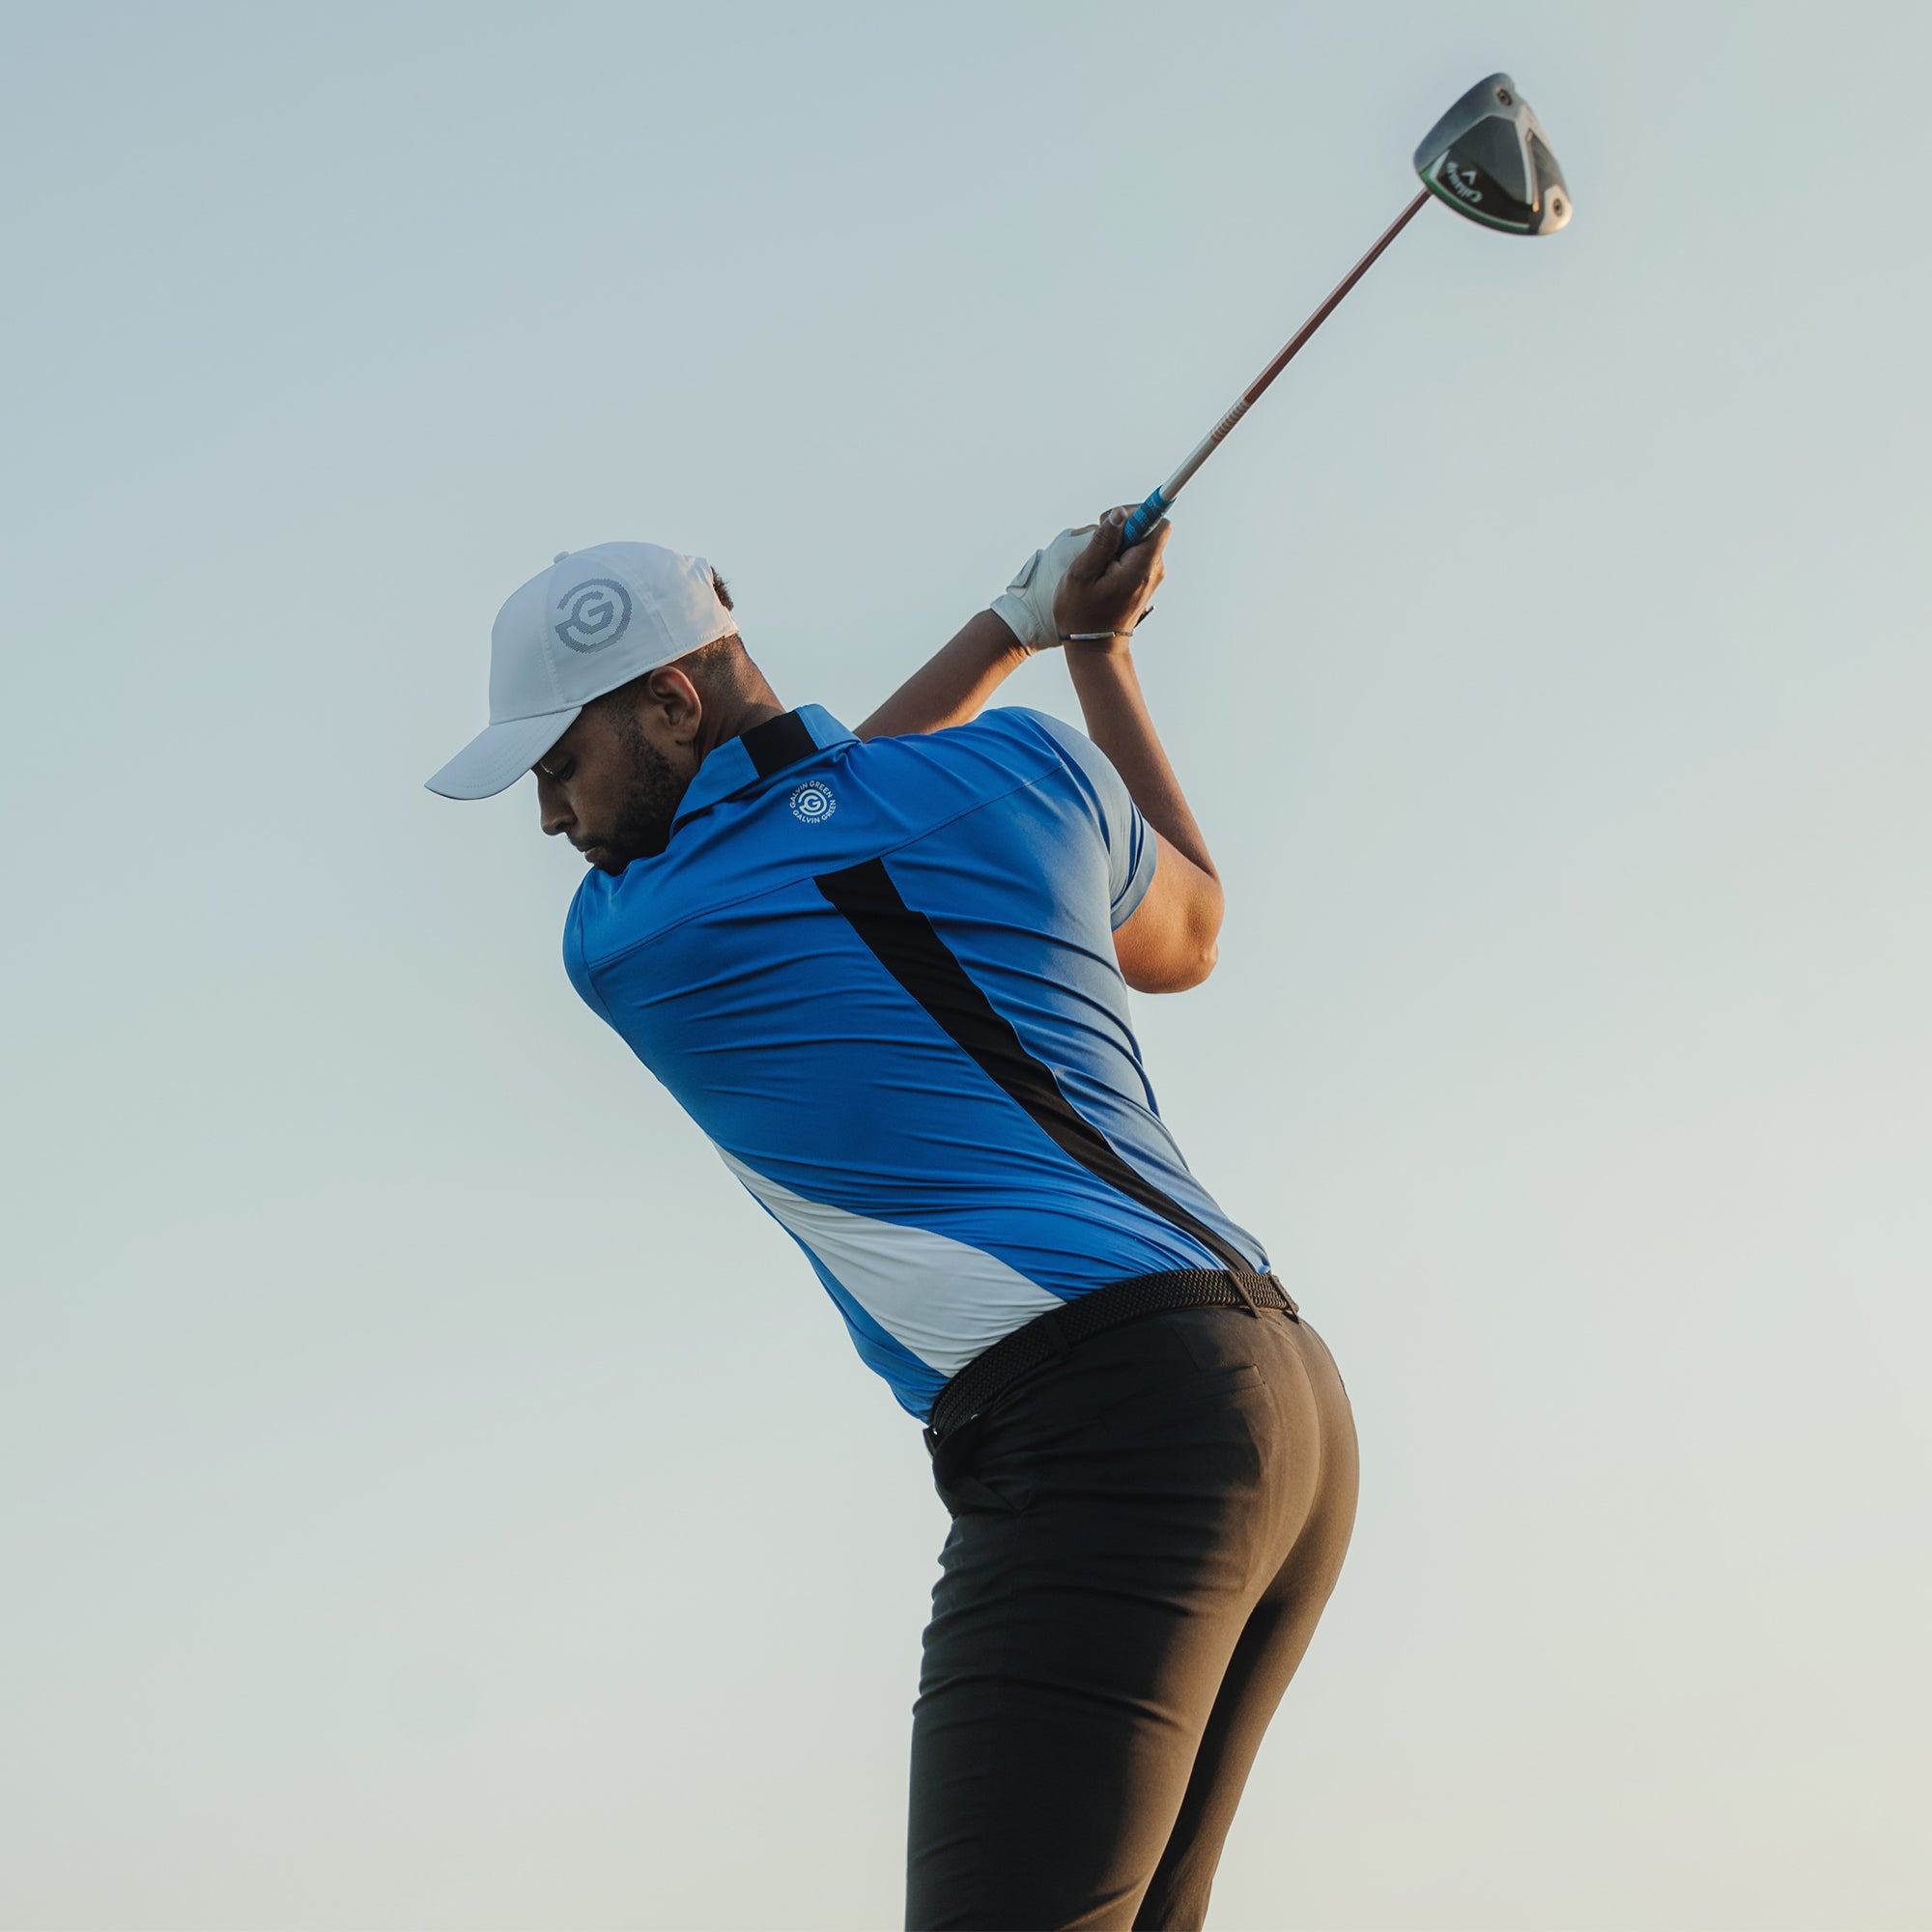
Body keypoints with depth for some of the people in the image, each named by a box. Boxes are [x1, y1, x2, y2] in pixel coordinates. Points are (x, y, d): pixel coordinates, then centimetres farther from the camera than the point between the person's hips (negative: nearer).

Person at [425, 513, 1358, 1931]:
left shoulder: (612, 942, 4)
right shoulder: (1027, 763, 12)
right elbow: (1182, 940, 34)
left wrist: (1016, 624, 33)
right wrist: (1099, 650, 42)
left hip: (1097, 1430, -7)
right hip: (1291, 1397, 8)